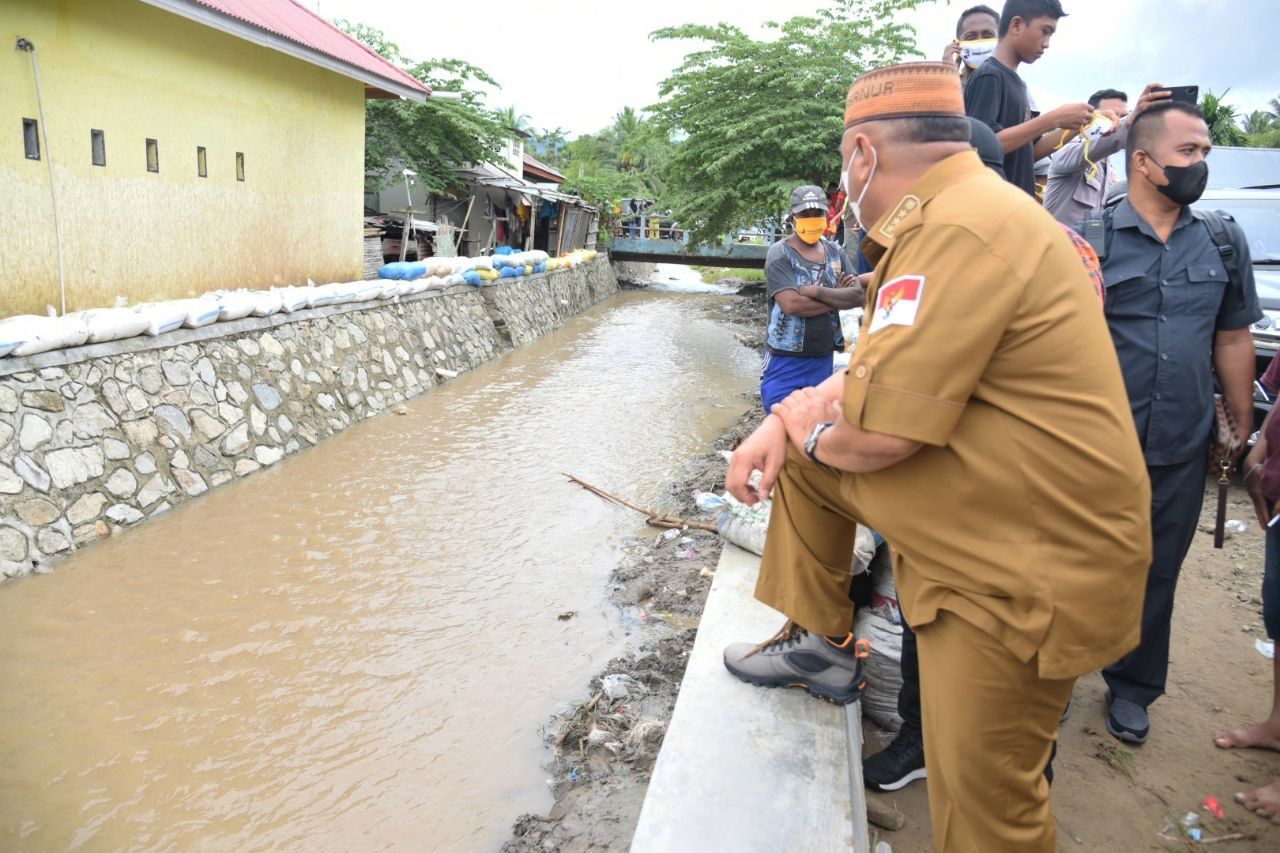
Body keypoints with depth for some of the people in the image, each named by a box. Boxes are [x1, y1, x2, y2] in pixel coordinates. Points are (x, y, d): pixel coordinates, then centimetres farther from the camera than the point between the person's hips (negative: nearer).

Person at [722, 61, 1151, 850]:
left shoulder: (963, 228, -25)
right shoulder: (946, 214, 8)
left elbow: (876, 435, -27)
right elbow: (881, 370, 15)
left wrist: (813, 431, -4)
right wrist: (786, 420, 1)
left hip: (1029, 565, -9)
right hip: (967, 515, 10)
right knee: (803, 453, 12)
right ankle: (820, 643, 25)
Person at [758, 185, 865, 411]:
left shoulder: (836, 253, 6)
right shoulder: (780, 254, -10)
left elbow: (859, 296, -6)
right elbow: (791, 304, -23)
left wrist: (816, 292, -19)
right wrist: (838, 298, -12)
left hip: (825, 358, 5)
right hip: (786, 360, -5)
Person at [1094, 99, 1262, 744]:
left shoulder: (1224, 241, 5)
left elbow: (1233, 340, 10)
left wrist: (1243, 431, 8)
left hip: (1182, 451, 3)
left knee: (1156, 575, 15)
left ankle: (1132, 686, 33)